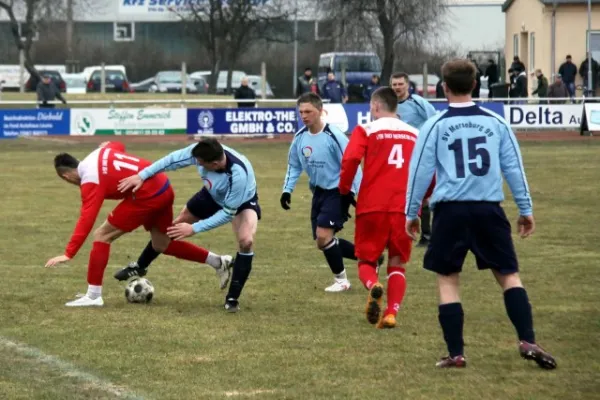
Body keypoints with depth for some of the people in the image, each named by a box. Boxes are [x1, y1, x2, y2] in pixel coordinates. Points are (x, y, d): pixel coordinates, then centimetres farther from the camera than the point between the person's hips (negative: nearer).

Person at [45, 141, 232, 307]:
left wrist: (68, 254, -22)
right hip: (164, 189, 9)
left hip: (146, 196, -9)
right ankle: (219, 263, 33)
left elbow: (86, 220, -21)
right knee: (162, 245, 26)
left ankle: (93, 296, -5)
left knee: (102, 235, -3)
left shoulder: (91, 180, -14)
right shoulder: (100, 153, 8)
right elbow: (118, 146, 32)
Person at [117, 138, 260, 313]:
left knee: (246, 241, -30)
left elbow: (228, 213, -36)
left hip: (242, 201, -5)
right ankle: (139, 267, 35)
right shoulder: (201, 152, -35)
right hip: (213, 194, 5)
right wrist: (142, 175, -17)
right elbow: (173, 159, -17)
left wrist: (194, 229, -35)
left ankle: (232, 299, -15)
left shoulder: (238, 174, -47)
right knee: (173, 226, 12)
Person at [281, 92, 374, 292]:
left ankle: (341, 280, 0)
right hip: (319, 192, 8)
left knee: (323, 236, -18)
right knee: (323, 242, 8)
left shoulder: (333, 135, -20)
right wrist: (287, 190, 4)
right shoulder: (300, 137, 0)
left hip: (337, 191, -8)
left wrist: (353, 192, -20)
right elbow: (294, 166, 13)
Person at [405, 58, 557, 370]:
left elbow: (420, 171, 1)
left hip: (451, 211, -2)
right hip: (488, 209, 2)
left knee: (447, 280, 8)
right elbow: (514, 167, 9)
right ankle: (527, 341, -7)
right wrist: (526, 209, 16)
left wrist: (411, 212, 10)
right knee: (509, 275, 8)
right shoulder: (496, 122, 6)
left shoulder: (435, 126, 0)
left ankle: (456, 353, 3)